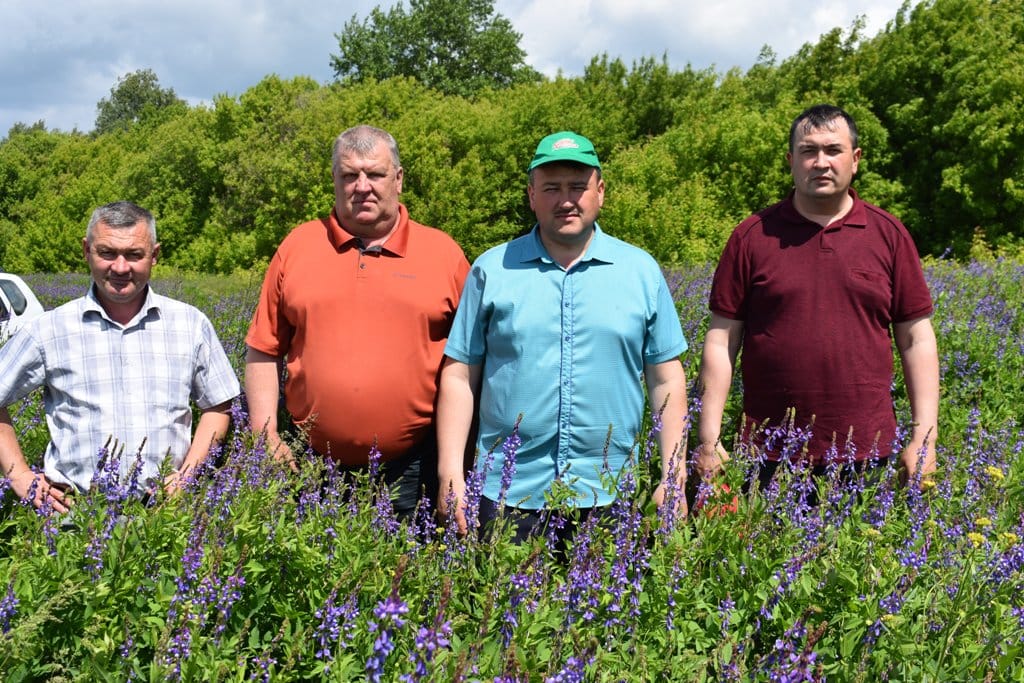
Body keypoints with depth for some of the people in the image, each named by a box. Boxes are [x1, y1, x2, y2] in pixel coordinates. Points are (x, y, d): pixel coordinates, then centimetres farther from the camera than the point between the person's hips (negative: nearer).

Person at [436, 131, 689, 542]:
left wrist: (674, 478, 2)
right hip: (507, 492, 0)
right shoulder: (492, 270, 3)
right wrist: (450, 473, -3)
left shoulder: (641, 271, 5)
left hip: (608, 494, 1)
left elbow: (666, 379, 6)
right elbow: (460, 376, 3)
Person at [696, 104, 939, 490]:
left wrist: (924, 437, 1)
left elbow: (916, 340, 7)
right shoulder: (751, 236, 2)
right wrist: (709, 439, -4)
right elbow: (721, 340, 1)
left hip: (866, 451, 1)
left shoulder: (889, 235, 5)